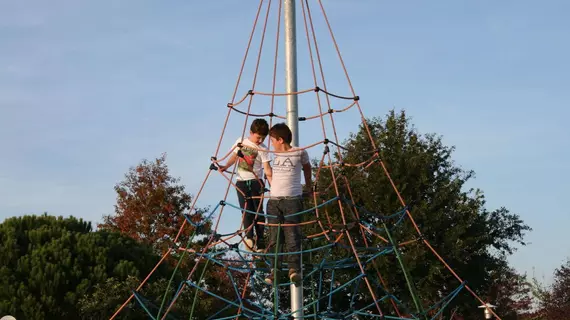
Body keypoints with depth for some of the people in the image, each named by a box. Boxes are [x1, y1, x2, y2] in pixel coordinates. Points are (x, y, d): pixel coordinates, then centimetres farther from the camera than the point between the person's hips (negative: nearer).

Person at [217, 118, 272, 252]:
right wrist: (226, 167, 9)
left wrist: (273, 184, -18)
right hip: (241, 182, 2)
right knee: (246, 210, -7)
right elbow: (235, 156, 22)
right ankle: (249, 237, -16)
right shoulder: (240, 142, 7)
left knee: (258, 211, -3)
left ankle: (260, 242, 2)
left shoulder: (263, 149, -3)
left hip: (256, 182, -2)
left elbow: (267, 168, -9)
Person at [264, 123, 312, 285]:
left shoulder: (300, 153, 0)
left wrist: (308, 185, 29)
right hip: (274, 200, 4)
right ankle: (274, 269, 1)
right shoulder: (275, 154, 11)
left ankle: (294, 268, -11)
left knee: (292, 235, -11)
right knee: (274, 237, -1)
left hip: (293, 200, -4)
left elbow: (307, 167, 18)